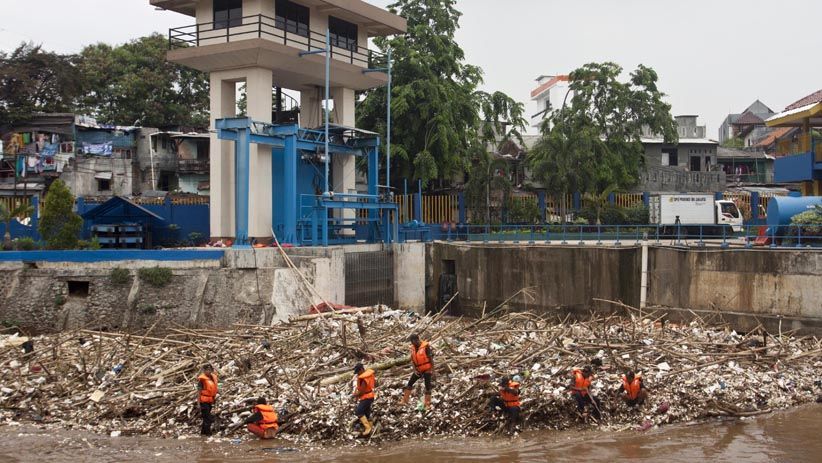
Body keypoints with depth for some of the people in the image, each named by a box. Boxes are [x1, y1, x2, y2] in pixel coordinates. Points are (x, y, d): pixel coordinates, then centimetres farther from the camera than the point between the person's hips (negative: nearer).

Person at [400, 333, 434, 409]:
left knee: (427, 387, -3)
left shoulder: (426, 346, -17)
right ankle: (404, 401, 6)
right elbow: (412, 360, 3)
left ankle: (428, 405, 3)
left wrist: (432, 371, -15)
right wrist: (415, 370, -10)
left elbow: (431, 359, -14)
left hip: (427, 370, -6)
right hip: (419, 370, 6)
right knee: (409, 383, 2)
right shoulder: (413, 348, 2)